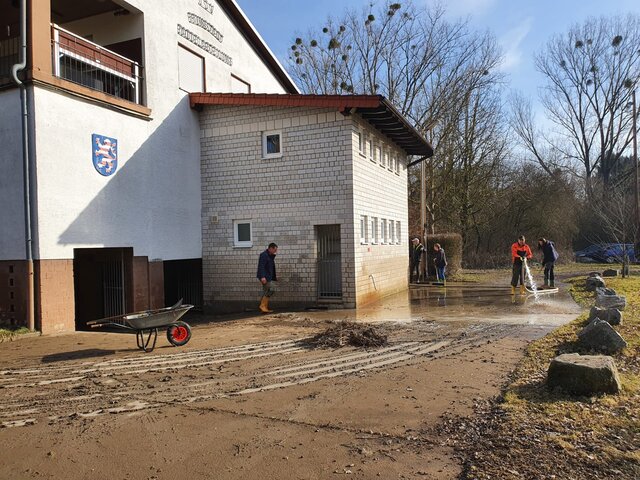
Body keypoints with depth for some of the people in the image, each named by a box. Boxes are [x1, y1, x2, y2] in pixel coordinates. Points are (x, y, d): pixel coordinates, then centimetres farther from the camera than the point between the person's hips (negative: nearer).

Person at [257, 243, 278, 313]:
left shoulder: (271, 256, 18)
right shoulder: (264, 255, -12)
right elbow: (261, 266, -22)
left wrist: (275, 277, 28)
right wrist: (262, 277, -30)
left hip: (269, 277, 10)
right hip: (265, 277, -10)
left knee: (266, 292, 10)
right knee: (271, 289, -16)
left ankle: (264, 308, 15)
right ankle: (263, 306, -12)